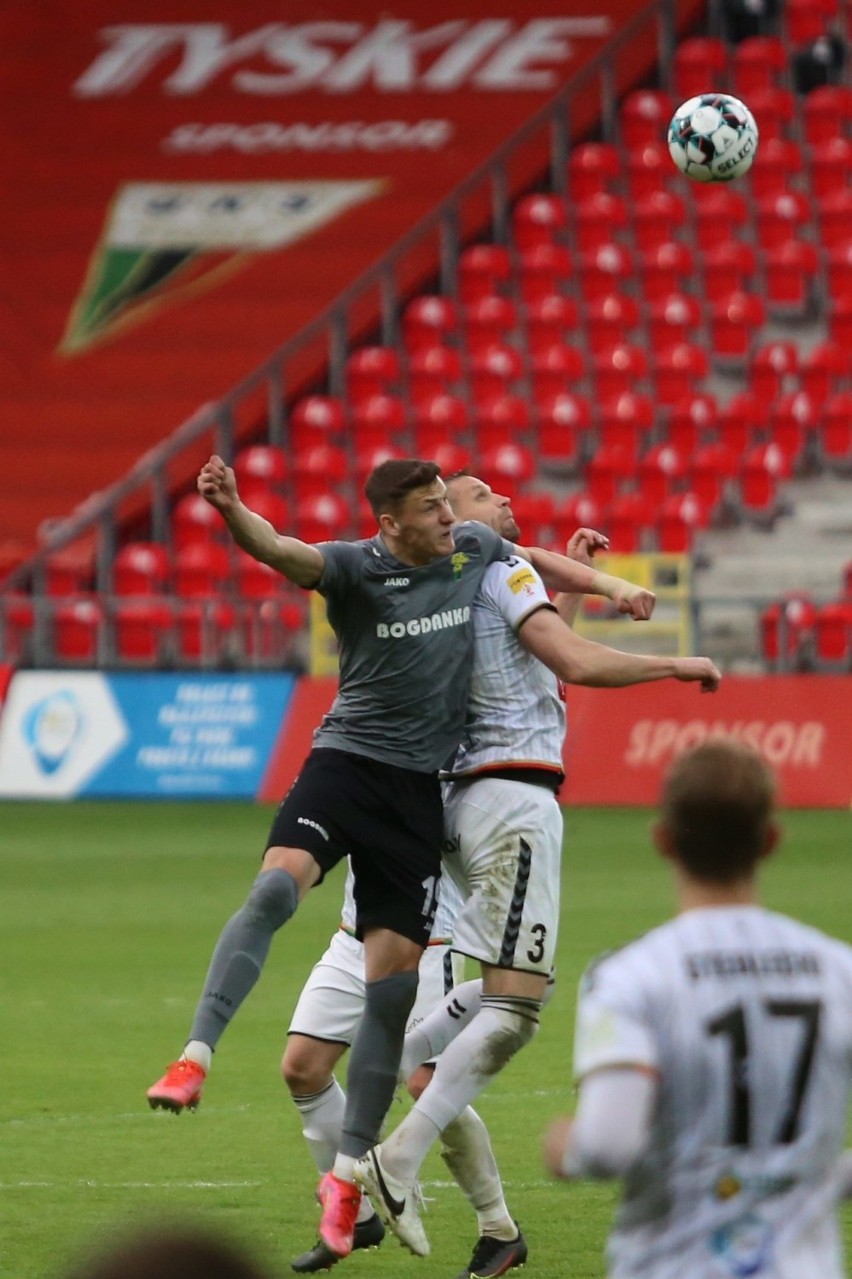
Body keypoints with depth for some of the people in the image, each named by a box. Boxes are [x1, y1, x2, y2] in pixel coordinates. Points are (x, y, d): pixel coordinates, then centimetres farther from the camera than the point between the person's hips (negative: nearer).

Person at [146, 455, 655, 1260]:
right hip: (345, 762, -4)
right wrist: (231, 511, -49)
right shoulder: (354, 568, -10)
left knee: (392, 978, 0)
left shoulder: (473, 550, 6)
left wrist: (608, 586, 24)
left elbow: (535, 561, 30)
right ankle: (194, 1059, -36)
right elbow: (278, 550, -30)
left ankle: (346, 1176, 9)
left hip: (419, 786, 4)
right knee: (277, 884, -33)